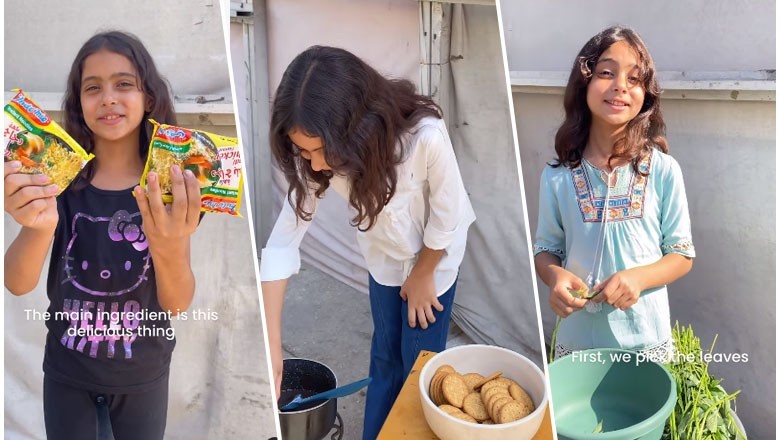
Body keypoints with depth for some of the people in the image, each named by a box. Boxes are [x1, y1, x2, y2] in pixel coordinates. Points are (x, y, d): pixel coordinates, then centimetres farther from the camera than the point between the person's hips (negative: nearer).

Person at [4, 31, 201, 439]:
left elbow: (178, 304, -21)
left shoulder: (167, 184, -14)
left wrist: (170, 247, -43)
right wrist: (39, 227, -43)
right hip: (66, 369, 1)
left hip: (143, 374, 0)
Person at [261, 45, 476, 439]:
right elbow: (283, 242, -26)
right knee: (384, 357, 18)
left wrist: (422, 275, -7)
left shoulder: (426, 137, -41)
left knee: (419, 363, 9)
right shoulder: (318, 156, -28)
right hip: (383, 258, 3)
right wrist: (271, 347, -28)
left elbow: (447, 217, -24)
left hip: (434, 257, -3)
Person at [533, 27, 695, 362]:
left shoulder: (663, 171, -8)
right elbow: (546, 248, 4)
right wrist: (555, 276, -18)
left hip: (645, 340, 0)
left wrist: (638, 277, -20)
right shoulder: (557, 176, -5)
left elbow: (682, 255, -1)